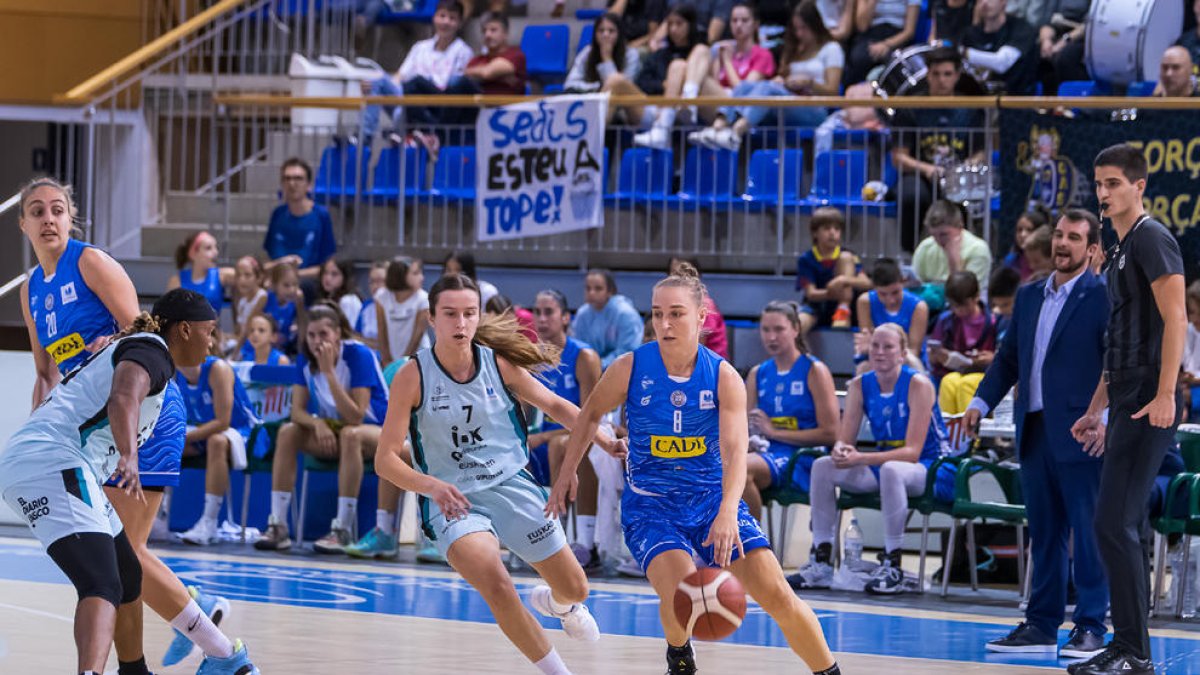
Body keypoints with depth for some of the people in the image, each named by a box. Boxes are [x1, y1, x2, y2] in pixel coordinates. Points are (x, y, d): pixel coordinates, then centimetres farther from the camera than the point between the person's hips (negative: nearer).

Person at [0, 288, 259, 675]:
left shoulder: (128, 346, 27)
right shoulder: (152, 349, -4)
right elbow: (124, 399, -26)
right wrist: (129, 458, -41)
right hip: (53, 464, -11)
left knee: (129, 579, 25)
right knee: (102, 588, -27)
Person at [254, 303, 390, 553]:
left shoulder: (359, 355, -23)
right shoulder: (305, 360, -6)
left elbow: (356, 417, -29)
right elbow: (297, 411, -5)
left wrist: (329, 372, -34)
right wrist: (317, 423, -28)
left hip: (375, 431, -5)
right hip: (332, 431, 5)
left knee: (351, 434, -38)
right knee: (287, 432, -19)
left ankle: (343, 530, -36)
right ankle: (278, 526, -20)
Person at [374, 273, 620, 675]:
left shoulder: (499, 363, -8)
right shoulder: (413, 377, -15)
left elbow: (553, 405, 9)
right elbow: (386, 460, -15)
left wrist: (602, 439, -5)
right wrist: (432, 486, -33)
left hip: (512, 487, 3)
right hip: (453, 500, -3)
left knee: (575, 590, 10)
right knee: (496, 584, -29)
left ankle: (556, 603, 50)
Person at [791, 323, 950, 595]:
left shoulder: (918, 385, -17)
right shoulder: (860, 385, 0)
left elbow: (912, 451, -23)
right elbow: (845, 438, -1)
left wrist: (861, 458, -34)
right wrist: (840, 450, -28)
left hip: (929, 469, -6)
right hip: (884, 463, 6)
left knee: (891, 469, -38)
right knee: (823, 467, -12)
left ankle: (893, 567, -31)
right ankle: (821, 564, -10)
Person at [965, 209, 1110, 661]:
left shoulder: (1103, 298, -4)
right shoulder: (1029, 297, 16)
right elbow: (1009, 358, 20)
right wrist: (982, 401, 8)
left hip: (1079, 433, -6)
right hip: (1034, 432, 7)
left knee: (1088, 533, -3)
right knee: (1044, 534, 11)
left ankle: (1091, 627, 1)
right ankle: (1042, 624, 16)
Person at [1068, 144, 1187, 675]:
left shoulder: (1151, 238, -8)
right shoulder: (1120, 251, 20)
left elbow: (1175, 319, -16)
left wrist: (1164, 396, -23)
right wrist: (1095, 410, 25)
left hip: (1147, 405, -10)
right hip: (1126, 405, 10)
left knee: (1115, 524, -13)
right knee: (1127, 528, 11)